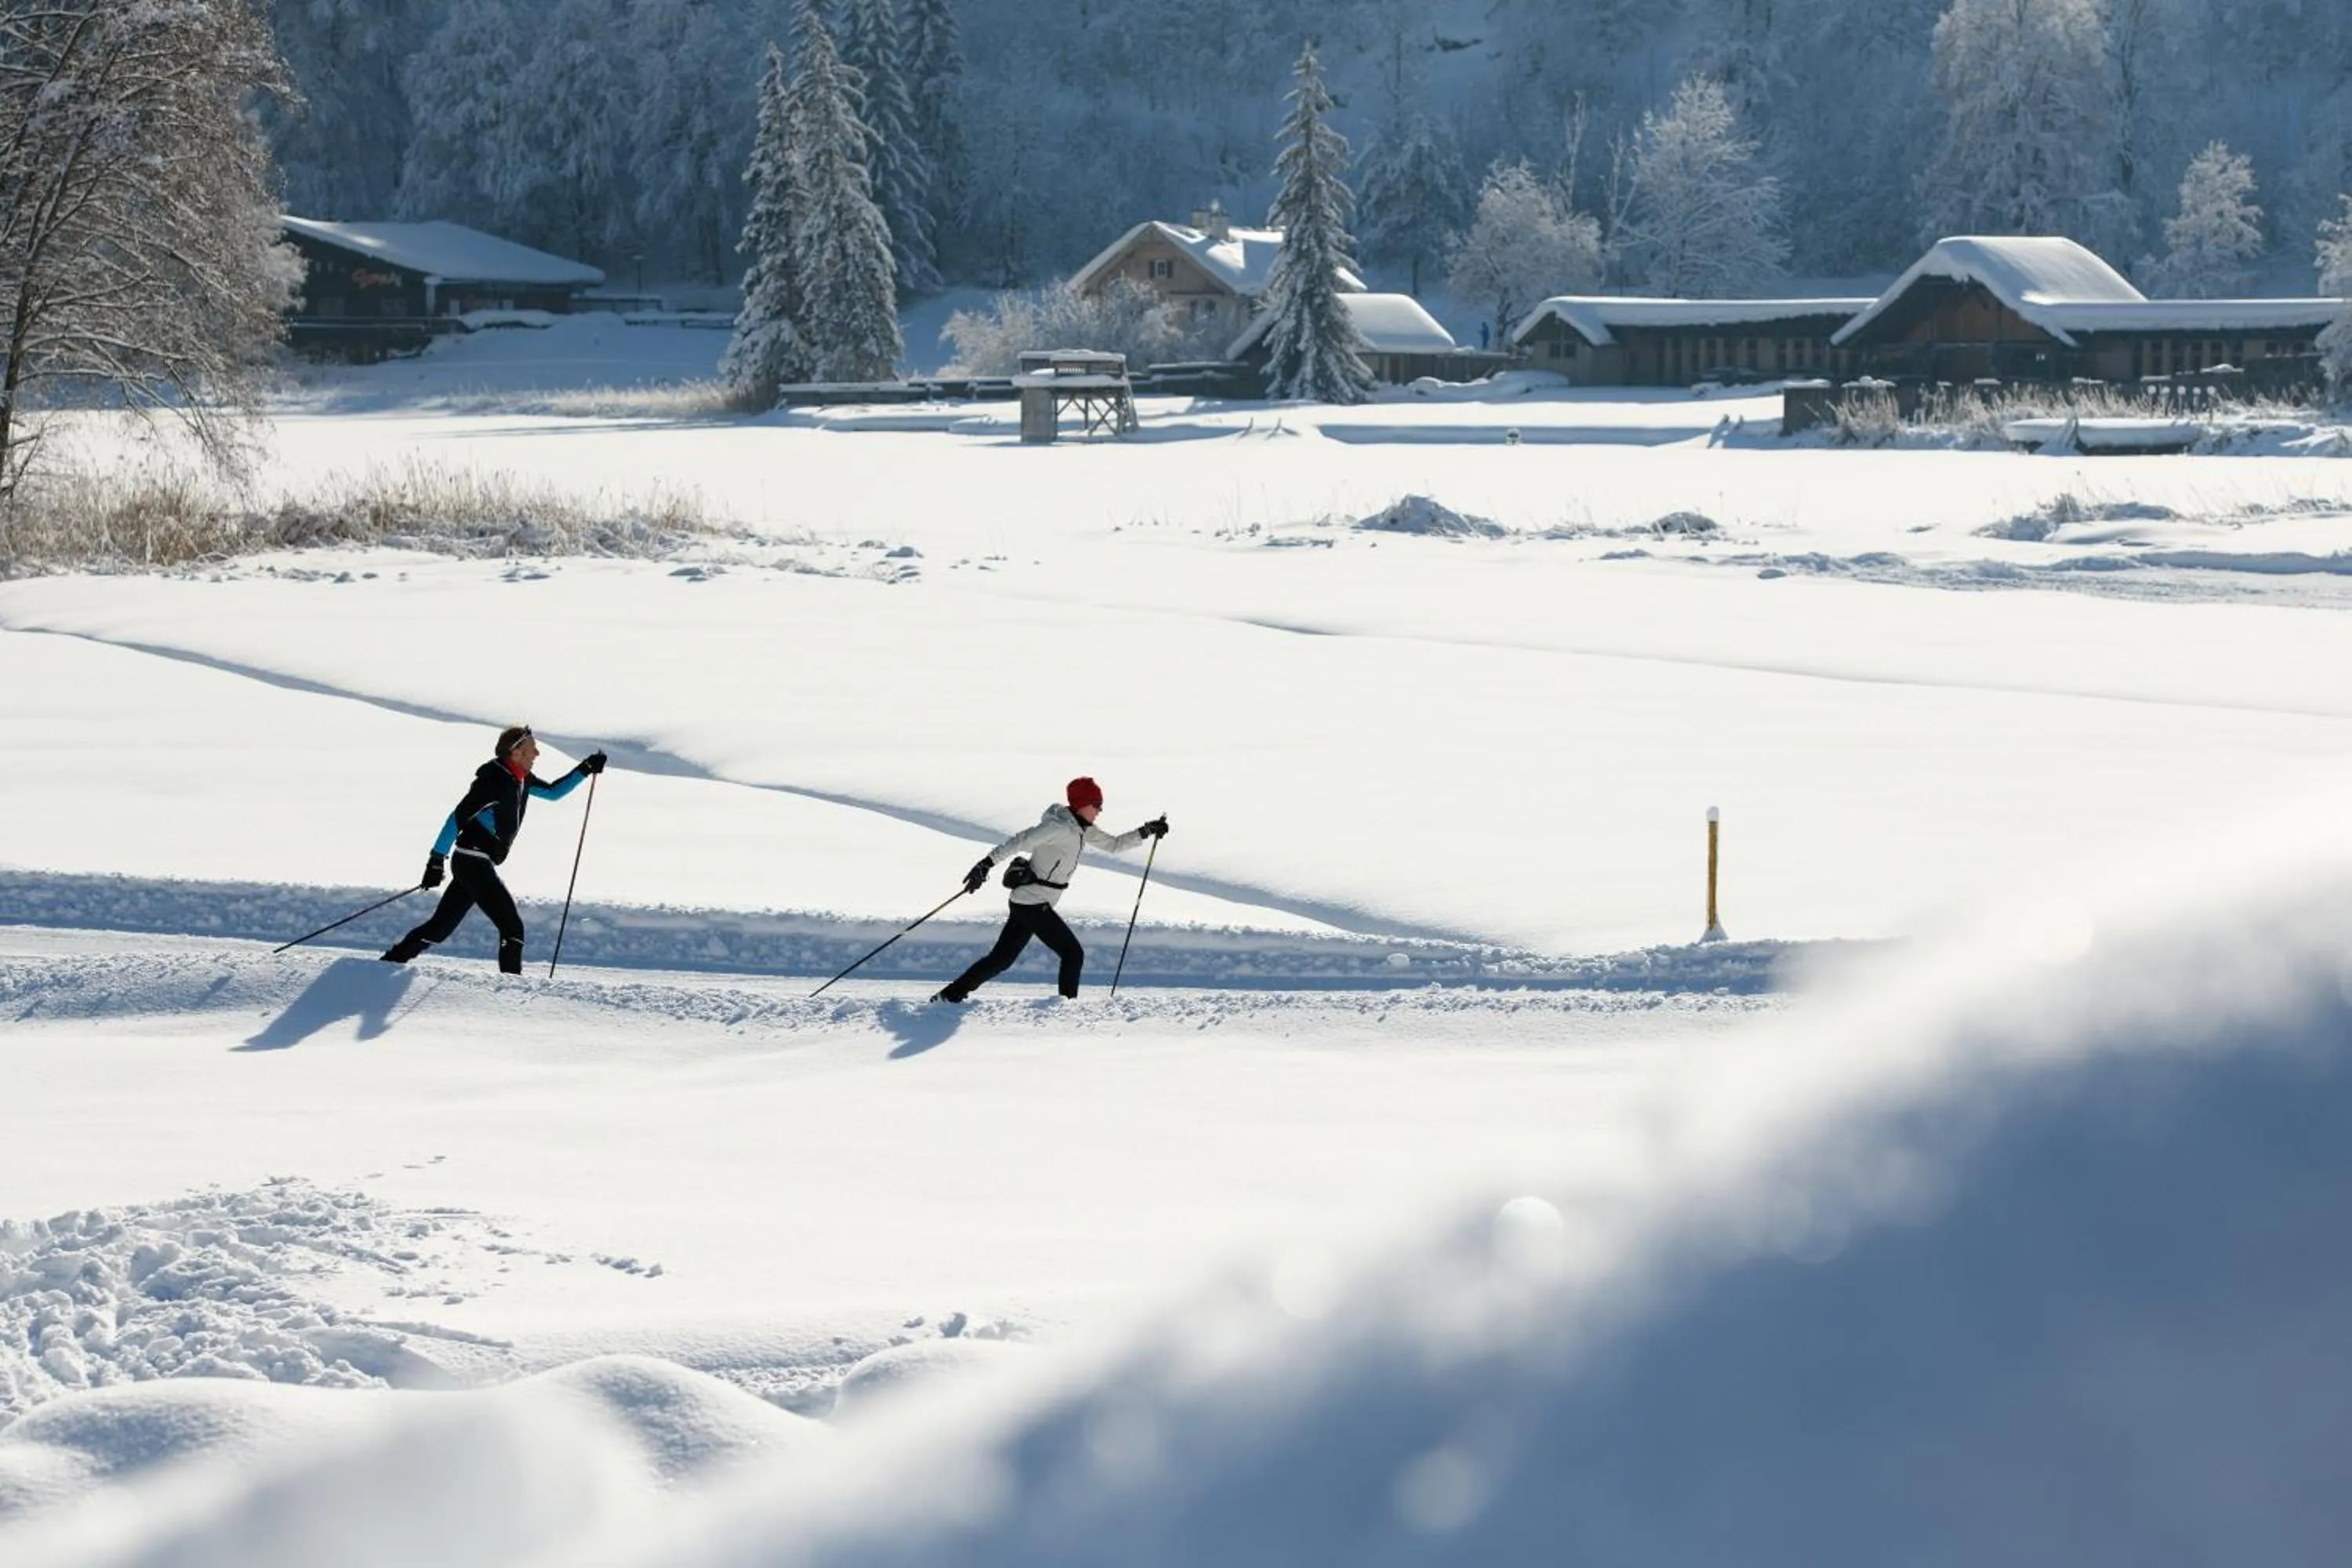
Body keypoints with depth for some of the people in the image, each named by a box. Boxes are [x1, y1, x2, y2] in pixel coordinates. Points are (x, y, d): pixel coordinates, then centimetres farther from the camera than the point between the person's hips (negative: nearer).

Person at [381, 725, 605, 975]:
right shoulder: (494, 780, -17)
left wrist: (585, 769, 18)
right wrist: (437, 859, -23)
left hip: (481, 864, 10)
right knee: (512, 927, -12)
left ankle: (391, 960, 20)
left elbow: (553, 792, 28)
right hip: (473, 861, -10)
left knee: (441, 927, 14)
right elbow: (458, 817, -20)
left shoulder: (522, 780, 11)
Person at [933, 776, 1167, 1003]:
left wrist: (1146, 832, 10)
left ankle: (950, 995, 17)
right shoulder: (1060, 827, -19)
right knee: (1073, 954, -5)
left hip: (1025, 902, 10)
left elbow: (1114, 844, 20)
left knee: (1001, 959, 13)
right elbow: (1020, 841, -26)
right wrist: (987, 864, -33)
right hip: (1034, 905, -10)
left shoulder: (1082, 829, 11)